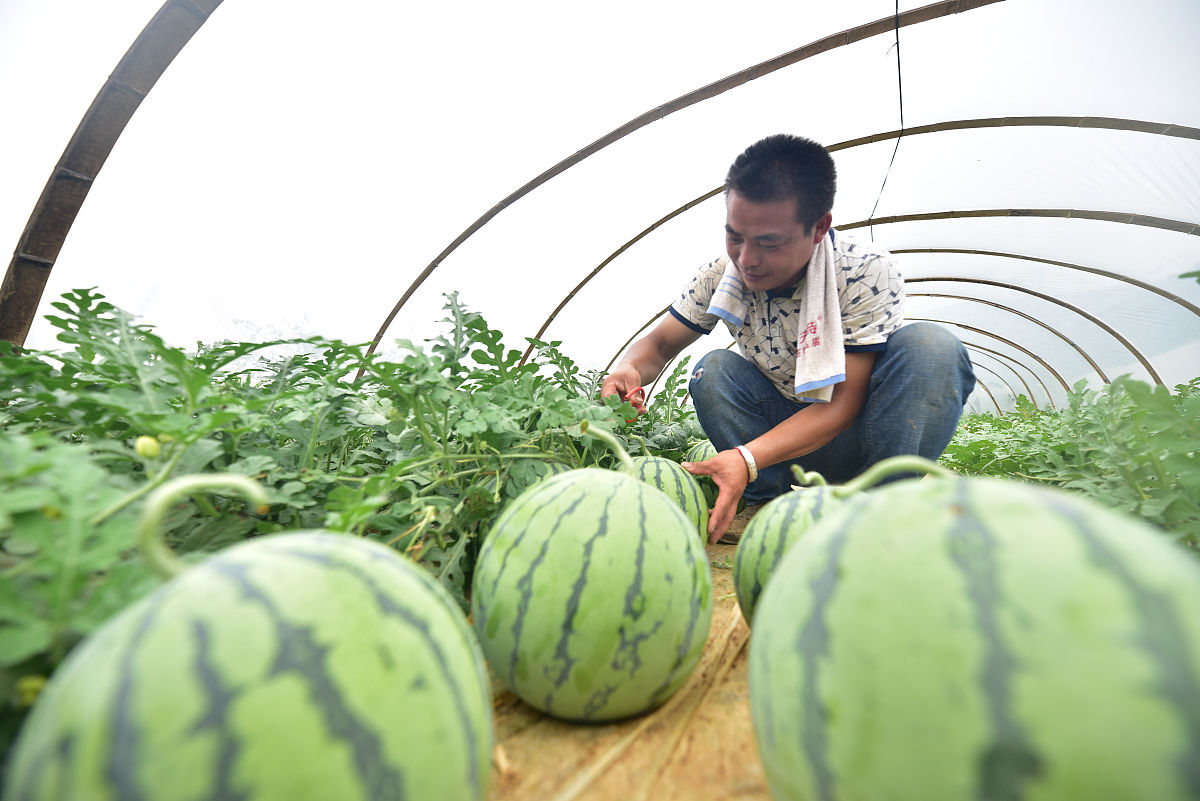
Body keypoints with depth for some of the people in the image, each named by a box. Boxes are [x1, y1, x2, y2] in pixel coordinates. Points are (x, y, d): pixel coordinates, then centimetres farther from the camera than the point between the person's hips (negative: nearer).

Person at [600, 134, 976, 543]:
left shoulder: (867, 273, -22)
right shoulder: (721, 276, -13)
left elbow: (842, 402, -27)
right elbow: (659, 344, -3)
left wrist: (745, 458, -43)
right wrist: (629, 369, -30)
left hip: (859, 430, -1)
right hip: (788, 434, 2)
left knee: (930, 345, -28)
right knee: (714, 370, -23)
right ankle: (771, 499, -15)